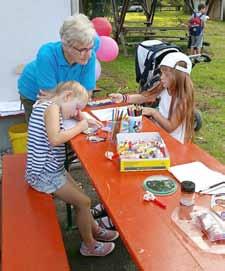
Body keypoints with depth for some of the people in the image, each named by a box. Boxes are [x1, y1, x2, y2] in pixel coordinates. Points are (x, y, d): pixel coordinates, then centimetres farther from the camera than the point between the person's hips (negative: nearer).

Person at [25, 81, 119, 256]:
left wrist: (83, 120, 2)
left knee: (80, 197, 20)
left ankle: (94, 230, 38)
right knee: (83, 202, -1)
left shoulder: (44, 105, 9)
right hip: (45, 173, -10)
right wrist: (80, 127, -20)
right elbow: (55, 139, -33)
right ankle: (89, 245, 19)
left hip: (50, 169, 10)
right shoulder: (52, 107, -20)